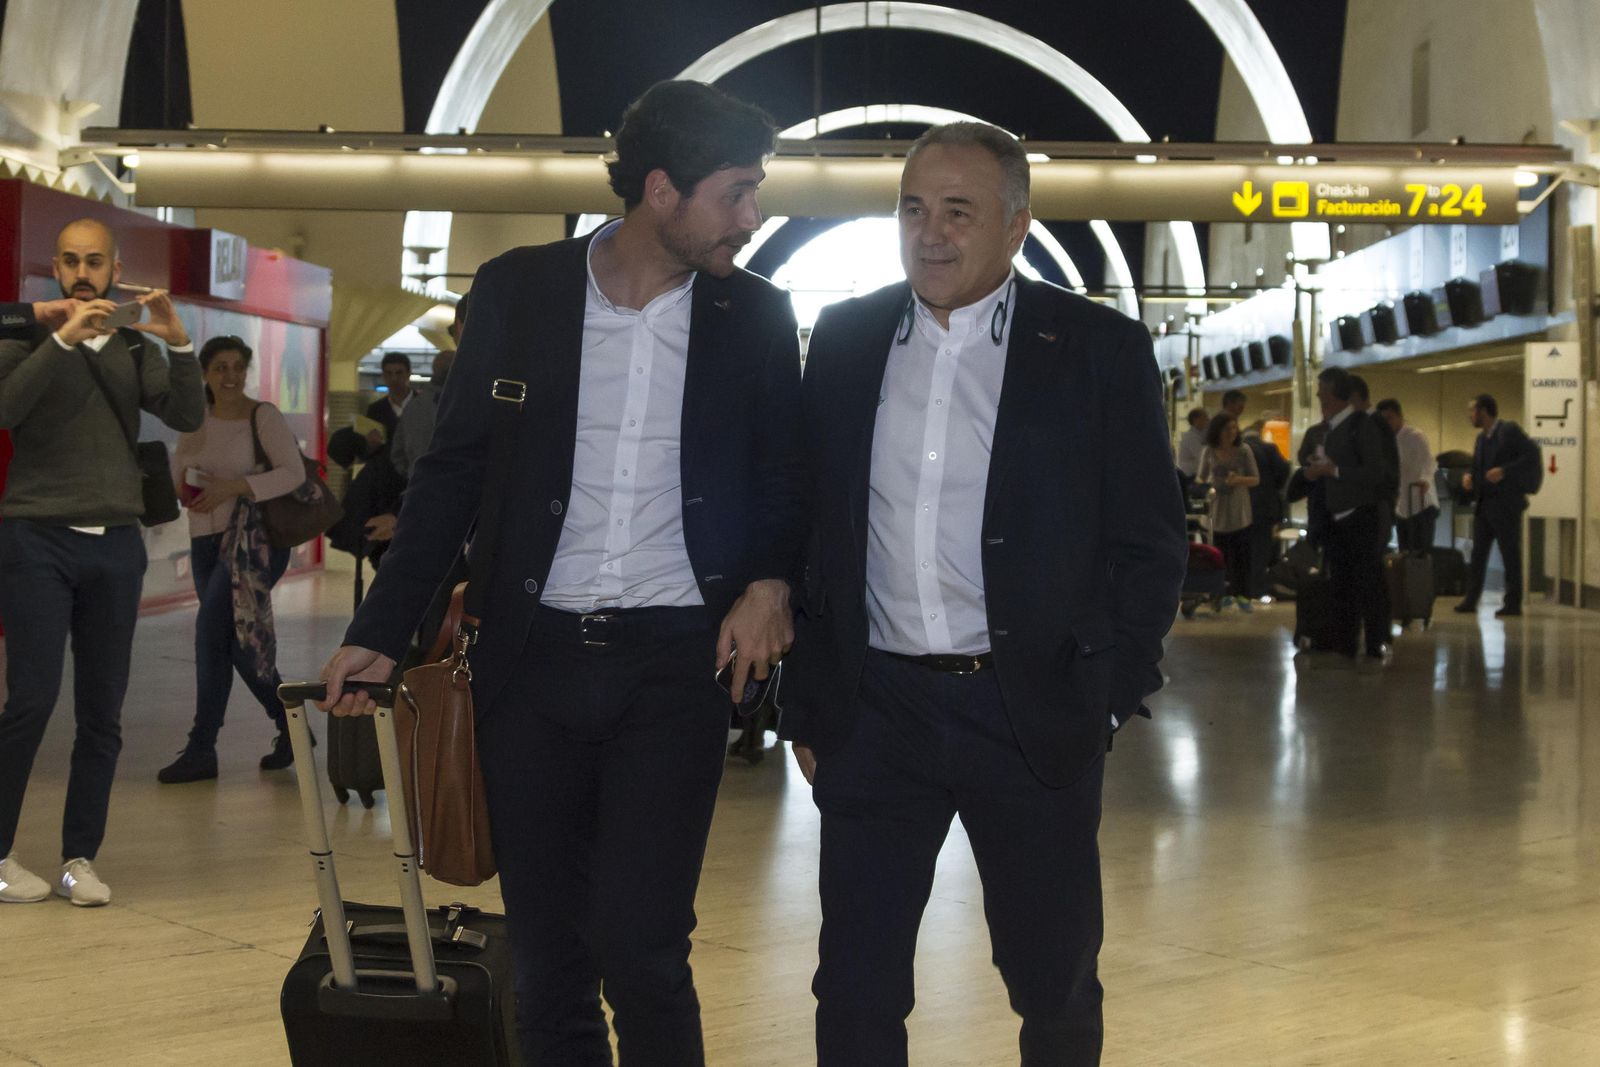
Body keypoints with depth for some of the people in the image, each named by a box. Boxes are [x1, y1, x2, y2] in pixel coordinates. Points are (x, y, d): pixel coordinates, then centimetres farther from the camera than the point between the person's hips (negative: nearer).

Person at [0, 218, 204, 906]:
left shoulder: (136, 350, 13)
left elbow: (188, 417, -2)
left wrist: (178, 343, -15)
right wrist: (63, 339, -20)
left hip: (115, 544, 3)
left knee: (103, 712, 3)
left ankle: (80, 857, 11)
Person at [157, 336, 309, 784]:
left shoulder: (263, 416, -7)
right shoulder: (197, 419, 10)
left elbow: (294, 472, -15)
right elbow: (179, 461, 23)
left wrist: (233, 487, -23)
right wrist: (183, 481, -1)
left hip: (255, 538, -7)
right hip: (206, 538, 7)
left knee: (211, 626, -17)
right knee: (234, 639, 7)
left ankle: (201, 747, -10)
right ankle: (290, 727, 23)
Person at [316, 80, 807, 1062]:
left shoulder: (756, 316, 2)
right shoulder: (517, 291, 1)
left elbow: (785, 477, 12)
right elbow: (452, 469, 7)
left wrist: (770, 580, -8)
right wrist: (382, 634, 3)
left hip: (677, 661, -1)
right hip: (534, 656, 1)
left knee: (638, 945, -10)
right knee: (546, 953, 8)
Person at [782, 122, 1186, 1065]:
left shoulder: (1100, 349, -3)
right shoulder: (845, 340, 5)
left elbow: (1150, 543, 0)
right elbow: (813, 527, 9)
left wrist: (1109, 695, -6)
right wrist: (809, 703, 7)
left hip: (1035, 715, -2)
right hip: (876, 708, 2)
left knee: (1057, 988, 12)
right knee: (857, 990, 8)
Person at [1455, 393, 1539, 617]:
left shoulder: (1509, 430, -9)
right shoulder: (1481, 438, 15)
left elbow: (1532, 455, -16)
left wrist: (1504, 471, -24)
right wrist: (1470, 477, 2)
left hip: (1505, 504, -8)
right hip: (1484, 504, 8)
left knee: (1510, 554, -1)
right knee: (1478, 553, 6)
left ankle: (1513, 603, 5)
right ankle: (1470, 600, 9)